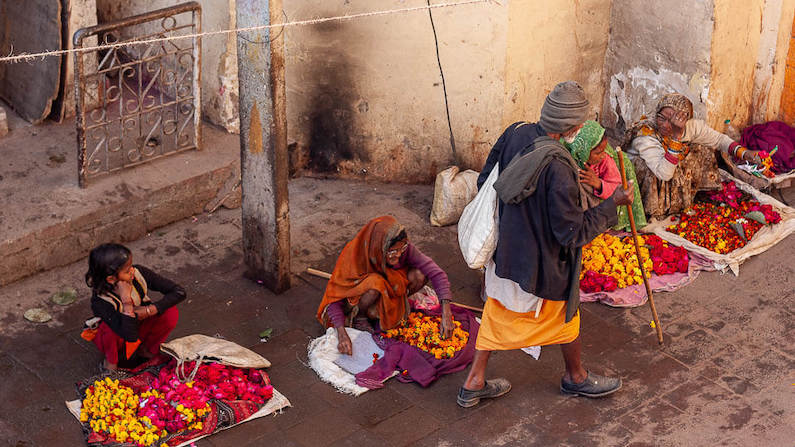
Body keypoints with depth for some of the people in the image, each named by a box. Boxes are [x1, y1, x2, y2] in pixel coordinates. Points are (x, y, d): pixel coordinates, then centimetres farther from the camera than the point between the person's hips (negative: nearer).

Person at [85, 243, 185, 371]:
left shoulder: (139, 274, -25)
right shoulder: (100, 302, -35)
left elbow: (179, 292, -20)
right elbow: (130, 335, -45)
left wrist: (149, 310, -30)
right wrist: (126, 298, -44)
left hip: (140, 327, 4)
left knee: (171, 312, -24)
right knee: (112, 329, -38)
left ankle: (146, 350, 1)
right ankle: (111, 360, -6)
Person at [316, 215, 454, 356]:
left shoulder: (403, 248, -28)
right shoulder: (354, 256, -35)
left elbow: (436, 273, -26)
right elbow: (333, 298, -28)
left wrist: (446, 313, -35)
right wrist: (342, 335, -40)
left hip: (390, 287, 4)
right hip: (358, 295, -3)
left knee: (419, 275, -25)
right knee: (375, 283, -38)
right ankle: (359, 316, -7)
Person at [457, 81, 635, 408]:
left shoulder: (516, 133, -11)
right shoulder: (557, 167, -33)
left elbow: (485, 182, 4)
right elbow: (573, 232, -26)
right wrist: (613, 204, -15)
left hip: (504, 249, 6)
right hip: (542, 263, -6)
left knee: (498, 312, 24)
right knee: (566, 315, 21)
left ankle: (473, 384, 33)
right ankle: (575, 377, 45)